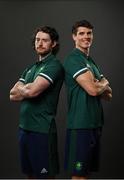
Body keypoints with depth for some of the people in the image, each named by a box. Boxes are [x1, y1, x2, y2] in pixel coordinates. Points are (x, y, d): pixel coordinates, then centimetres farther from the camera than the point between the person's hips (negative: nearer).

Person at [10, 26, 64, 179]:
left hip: (42, 130, -8)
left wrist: (20, 89, -1)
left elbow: (33, 91, -22)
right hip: (24, 127, 8)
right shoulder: (31, 68, 16)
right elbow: (12, 95, 9)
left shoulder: (54, 65, -10)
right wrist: (27, 90, -9)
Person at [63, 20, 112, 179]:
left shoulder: (91, 61, 18)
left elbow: (108, 94, 14)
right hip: (81, 124, -9)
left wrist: (98, 85, -7)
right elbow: (93, 89, -20)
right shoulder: (73, 59, -10)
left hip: (95, 123, 9)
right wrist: (104, 84, 1)